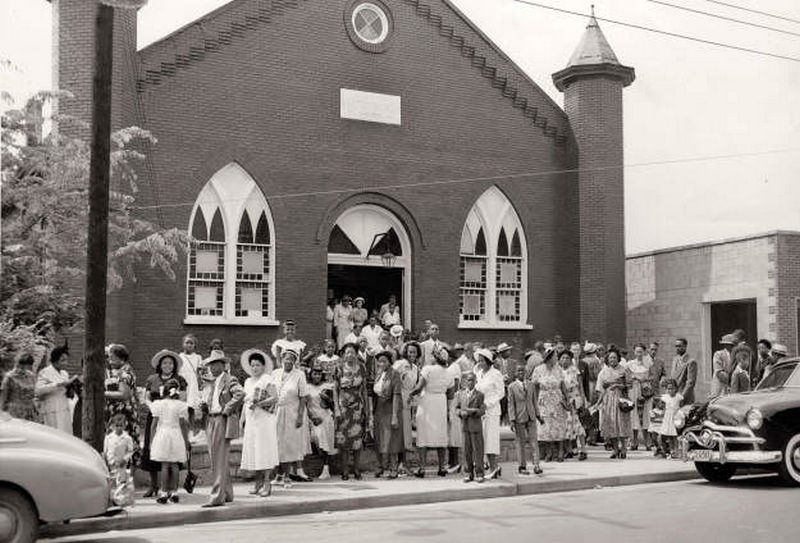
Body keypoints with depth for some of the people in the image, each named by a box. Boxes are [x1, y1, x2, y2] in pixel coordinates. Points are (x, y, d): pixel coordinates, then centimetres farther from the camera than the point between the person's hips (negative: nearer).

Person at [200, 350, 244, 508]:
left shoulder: (229, 380, -7)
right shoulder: (213, 383, 19)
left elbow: (240, 394, -24)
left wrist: (227, 409, -18)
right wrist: (204, 406, 3)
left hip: (223, 422, -9)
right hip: (212, 422, 9)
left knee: (219, 461, -10)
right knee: (217, 460, 12)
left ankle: (217, 496, -9)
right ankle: (227, 494, 22)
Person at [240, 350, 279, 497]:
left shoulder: (267, 380, -5)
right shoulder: (248, 381, 16)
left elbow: (275, 398, -14)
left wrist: (258, 404, -20)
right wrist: (242, 418, 13)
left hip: (264, 419, -7)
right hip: (251, 420, 7)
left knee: (264, 449, -7)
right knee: (252, 450, 6)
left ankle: (267, 482, -4)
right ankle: (258, 481, 14)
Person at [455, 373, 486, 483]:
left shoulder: (480, 395, 2)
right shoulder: (460, 394, 12)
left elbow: (482, 410, -4)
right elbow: (457, 408, 10)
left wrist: (473, 411, -20)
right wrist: (461, 413, -10)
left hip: (476, 425, -3)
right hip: (465, 425, 3)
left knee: (478, 450, -1)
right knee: (467, 450, 6)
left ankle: (479, 473, 4)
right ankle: (468, 473, 13)